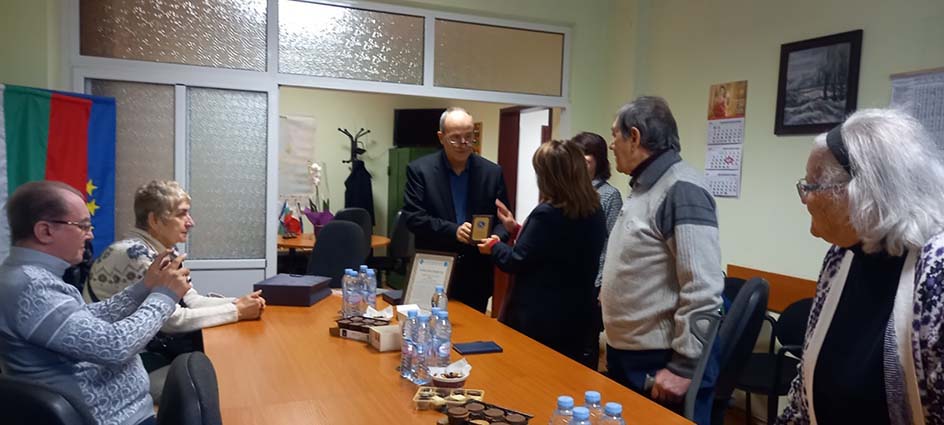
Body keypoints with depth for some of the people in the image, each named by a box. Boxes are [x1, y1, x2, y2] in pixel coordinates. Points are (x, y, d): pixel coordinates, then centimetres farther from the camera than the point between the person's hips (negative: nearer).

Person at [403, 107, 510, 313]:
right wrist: (453, 230, -20)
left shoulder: (492, 172, 4)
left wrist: (496, 238, -15)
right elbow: (413, 217, -9)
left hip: (477, 274, 2)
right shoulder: (419, 170, -3)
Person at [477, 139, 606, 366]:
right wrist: (518, 230, 17)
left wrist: (495, 247, 3)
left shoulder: (547, 213, -22)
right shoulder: (595, 213, 2)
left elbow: (517, 262, -16)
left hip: (540, 319, -7)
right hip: (578, 317, 7)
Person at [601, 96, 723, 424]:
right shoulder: (643, 186, 13)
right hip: (624, 355, 9)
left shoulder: (682, 190, -19)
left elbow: (703, 289, -24)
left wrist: (684, 366, -20)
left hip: (661, 363, -9)